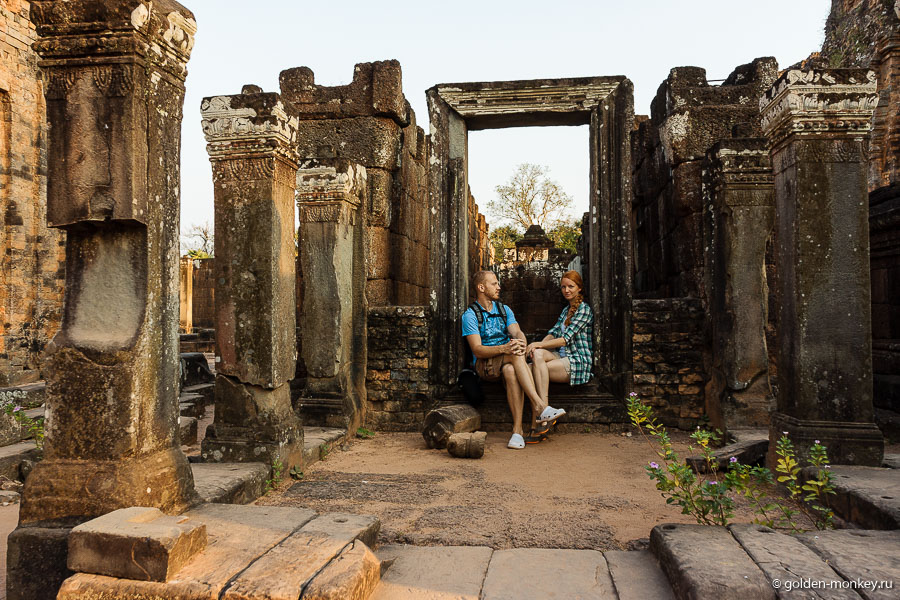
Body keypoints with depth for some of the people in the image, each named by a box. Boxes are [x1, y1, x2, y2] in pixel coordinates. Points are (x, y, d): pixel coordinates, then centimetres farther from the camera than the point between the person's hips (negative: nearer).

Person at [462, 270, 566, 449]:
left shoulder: (505, 310, 15)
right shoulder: (470, 315, -1)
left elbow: (517, 332, -2)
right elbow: (477, 350, -13)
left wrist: (521, 342, -28)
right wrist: (504, 349, -30)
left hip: (509, 363, 3)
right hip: (485, 364, -3)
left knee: (510, 371, -36)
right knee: (516, 356, -34)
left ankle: (517, 430, -40)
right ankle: (540, 407, -42)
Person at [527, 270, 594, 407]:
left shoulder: (584, 310, -7)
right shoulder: (566, 310, 21)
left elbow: (566, 339, -16)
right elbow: (553, 333, 10)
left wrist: (539, 344, -19)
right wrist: (537, 346, -11)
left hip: (579, 361, -7)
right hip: (562, 356, 7)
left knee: (537, 367, -27)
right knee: (537, 353, -23)